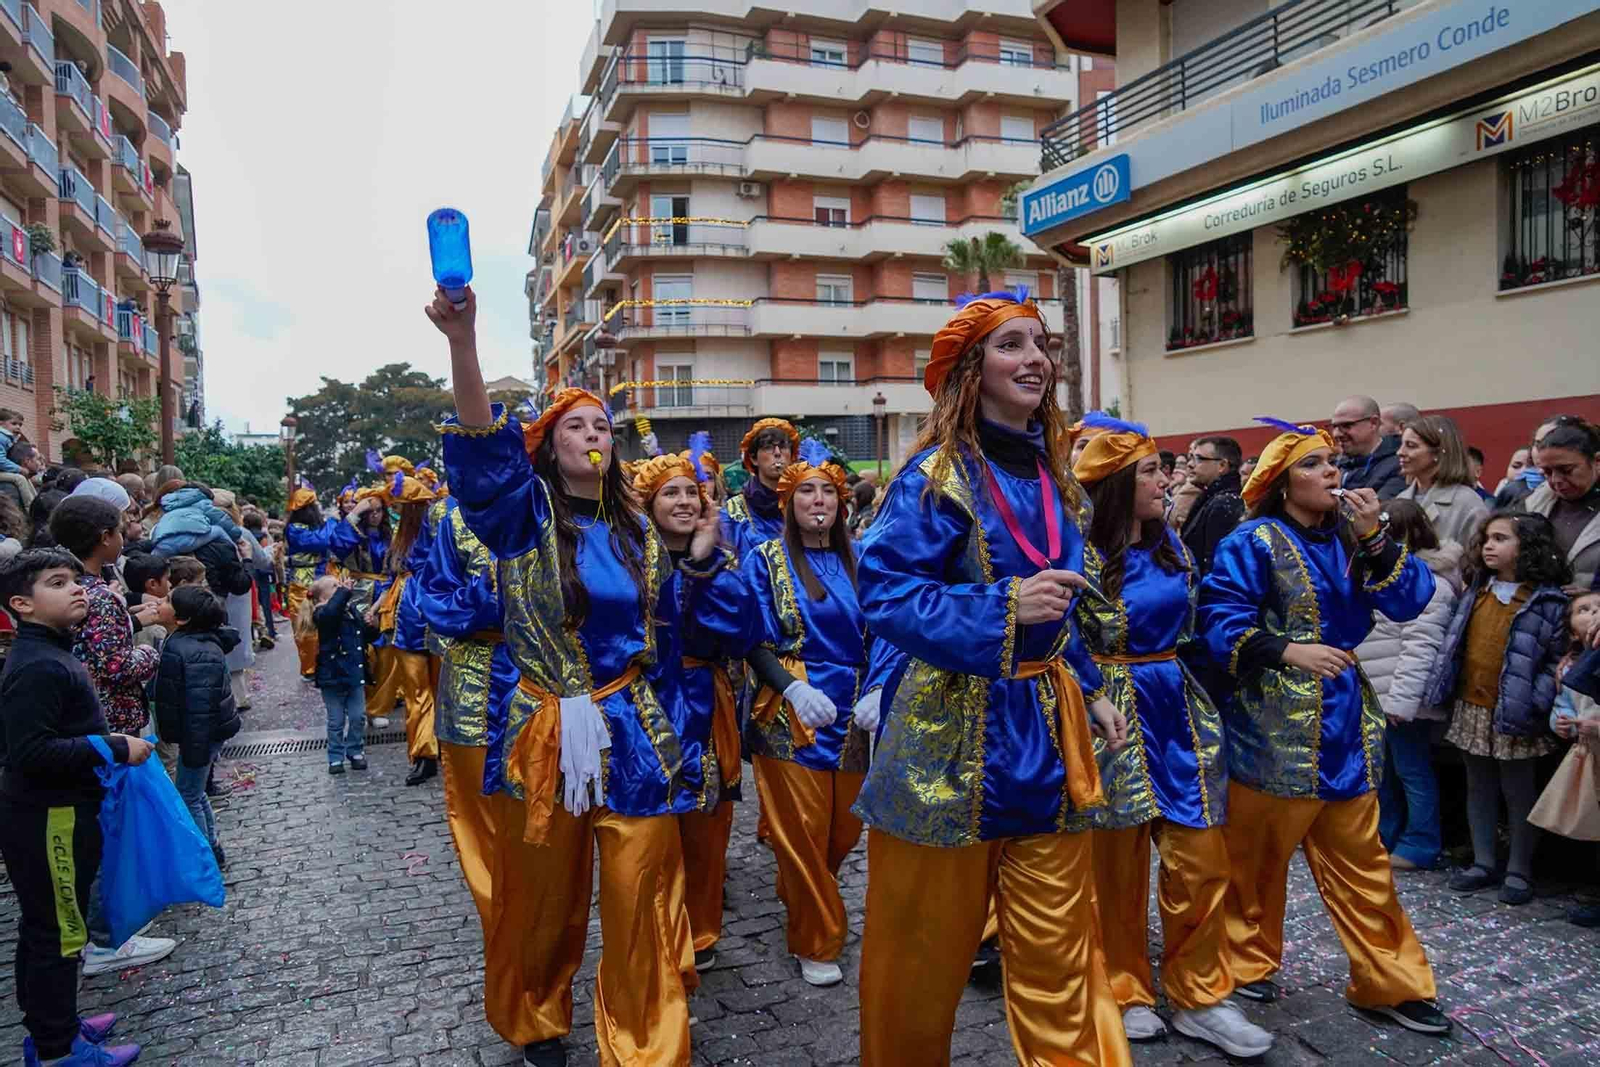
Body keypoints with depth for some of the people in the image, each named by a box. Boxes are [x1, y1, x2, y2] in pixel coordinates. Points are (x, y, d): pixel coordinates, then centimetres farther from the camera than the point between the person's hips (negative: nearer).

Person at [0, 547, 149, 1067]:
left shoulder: (51, 655, 10)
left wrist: (105, 741, 9)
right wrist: (114, 748, -22)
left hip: (54, 815, 10)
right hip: (48, 822, -10)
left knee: (44, 930, 21)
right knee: (59, 934, 3)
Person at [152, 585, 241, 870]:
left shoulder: (199, 654, -27)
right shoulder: (187, 640, 6)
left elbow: (201, 706, -29)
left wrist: (196, 749, -26)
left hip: (203, 732, -10)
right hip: (206, 730, 10)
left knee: (188, 796, 2)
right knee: (195, 792, 20)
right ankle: (214, 851, 32)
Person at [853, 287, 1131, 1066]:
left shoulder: (1051, 477, 11)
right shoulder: (935, 475, -11)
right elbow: (882, 593, -19)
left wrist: (1091, 692, 15)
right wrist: (1002, 605, -27)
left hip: (1045, 732, 6)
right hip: (953, 731, -6)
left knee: (1058, 957, 11)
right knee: (924, 949, 10)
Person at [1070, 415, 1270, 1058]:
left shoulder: (1171, 545, 8)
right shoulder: (1082, 555, -11)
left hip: (1180, 712, 6)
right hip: (1116, 716, -5)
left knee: (1201, 859, 5)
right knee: (1118, 860, 7)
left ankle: (1198, 997, 20)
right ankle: (1126, 992, 24)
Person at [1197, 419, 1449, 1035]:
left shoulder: (1349, 536, 9)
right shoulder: (1253, 541, -9)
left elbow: (1410, 602, 0)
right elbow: (1220, 621, -15)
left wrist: (1374, 537, -11)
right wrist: (1287, 651, -25)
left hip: (1346, 718, 5)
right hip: (1273, 719, -5)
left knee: (1360, 860, 11)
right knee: (1256, 853, 7)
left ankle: (1389, 983, 22)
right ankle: (1248, 964, 25)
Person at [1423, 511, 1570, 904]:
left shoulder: (1547, 600, -11)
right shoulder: (1476, 589, 6)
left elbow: (1557, 659, -11)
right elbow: (1454, 640, 12)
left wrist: (1533, 704, -18)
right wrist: (1441, 688, 5)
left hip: (1513, 714, -5)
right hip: (1470, 708, 6)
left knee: (1519, 792, 9)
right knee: (1478, 788, 15)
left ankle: (1519, 871, 22)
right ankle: (1484, 863, 28)